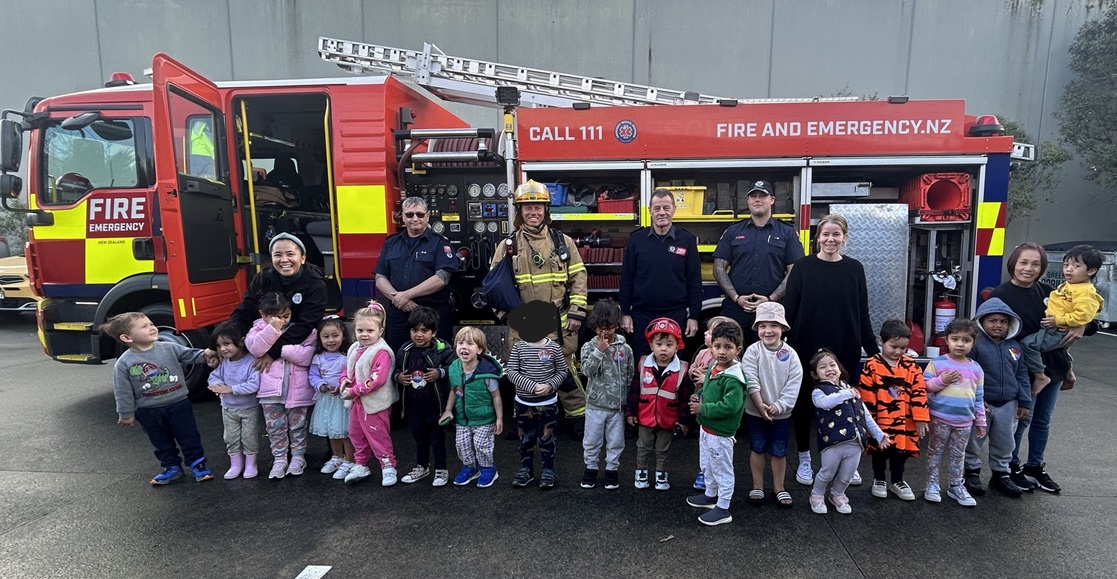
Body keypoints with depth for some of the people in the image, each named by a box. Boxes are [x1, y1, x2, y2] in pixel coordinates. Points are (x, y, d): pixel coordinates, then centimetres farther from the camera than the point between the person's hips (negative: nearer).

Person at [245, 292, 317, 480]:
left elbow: (307, 355, -16)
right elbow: (255, 348, -18)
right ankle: (279, 459, 23)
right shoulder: (259, 329, 2)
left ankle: (298, 457, 26)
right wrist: (273, 328, -26)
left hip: (297, 389, -2)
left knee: (297, 425, 11)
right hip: (271, 389, 2)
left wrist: (280, 349, -21)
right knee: (275, 427, 10)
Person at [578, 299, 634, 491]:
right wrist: (600, 350, -27)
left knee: (616, 441, 12)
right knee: (592, 440, 12)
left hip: (618, 405, 1)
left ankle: (612, 469, 29)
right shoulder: (589, 347, -6)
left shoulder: (625, 349, -2)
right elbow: (587, 370, -20)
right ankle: (591, 467, 30)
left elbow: (630, 377, 4)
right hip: (595, 404, -1)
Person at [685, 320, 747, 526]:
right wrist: (699, 396, -2)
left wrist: (702, 409, -24)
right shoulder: (714, 367, 2)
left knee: (723, 470, 7)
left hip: (720, 433, -9)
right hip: (706, 428, 9)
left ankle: (723, 509, 22)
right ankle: (710, 496, 46)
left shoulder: (733, 378, -26)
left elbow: (730, 406, -32)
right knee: (707, 466, 26)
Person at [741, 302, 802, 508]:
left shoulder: (790, 354, -7)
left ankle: (779, 487, 30)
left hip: (782, 413, 1)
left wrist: (778, 406, -17)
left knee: (779, 452, 14)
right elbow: (751, 382, -16)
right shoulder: (753, 351, -12)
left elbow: (794, 385, -10)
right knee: (758, 449, 13)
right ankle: (757, 486, 27)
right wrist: (761, 406, -20)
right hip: (756, 412, -1)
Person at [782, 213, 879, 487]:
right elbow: (789, 309, -4)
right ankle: (804, 459, 24)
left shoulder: (854, 268, 3)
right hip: (806, 349, -1)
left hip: (844, 349, 2)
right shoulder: (803, 266, -3)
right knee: (804, 402, 8)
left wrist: (873, 350, 5)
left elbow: (862, 313, 6)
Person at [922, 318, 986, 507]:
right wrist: (941, 381, -22)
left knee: (958, 455, 14)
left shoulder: (976, 369, 4)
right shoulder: (937, 363, -7)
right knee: (935, 451, 8)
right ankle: (932, 484, 18)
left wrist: (981, 422, 12)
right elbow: (924, 386, -7)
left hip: (965, 421, 3)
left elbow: (979, 398, 10)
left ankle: (956, 486, 27)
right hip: (940, 418, -3)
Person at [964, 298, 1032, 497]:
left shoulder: (1014, 347, 6)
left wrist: (1024, 402, 6)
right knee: (974, 441, 8)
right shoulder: (975, 344, -12)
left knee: (1004, 442, 16)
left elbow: (1022, 375, 10)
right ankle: (972, 472, 24)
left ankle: (1001, 474, 32)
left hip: (1008, 405, 5)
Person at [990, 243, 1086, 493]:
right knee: (1022, 419, 4)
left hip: (1053, 365, 6)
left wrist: (1080, 326, -7)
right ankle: (1011, 467, 21)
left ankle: (1035, 466, 32)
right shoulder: (1000, 295, -13)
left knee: (1043, 420, 16)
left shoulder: (1045, 291, 5)